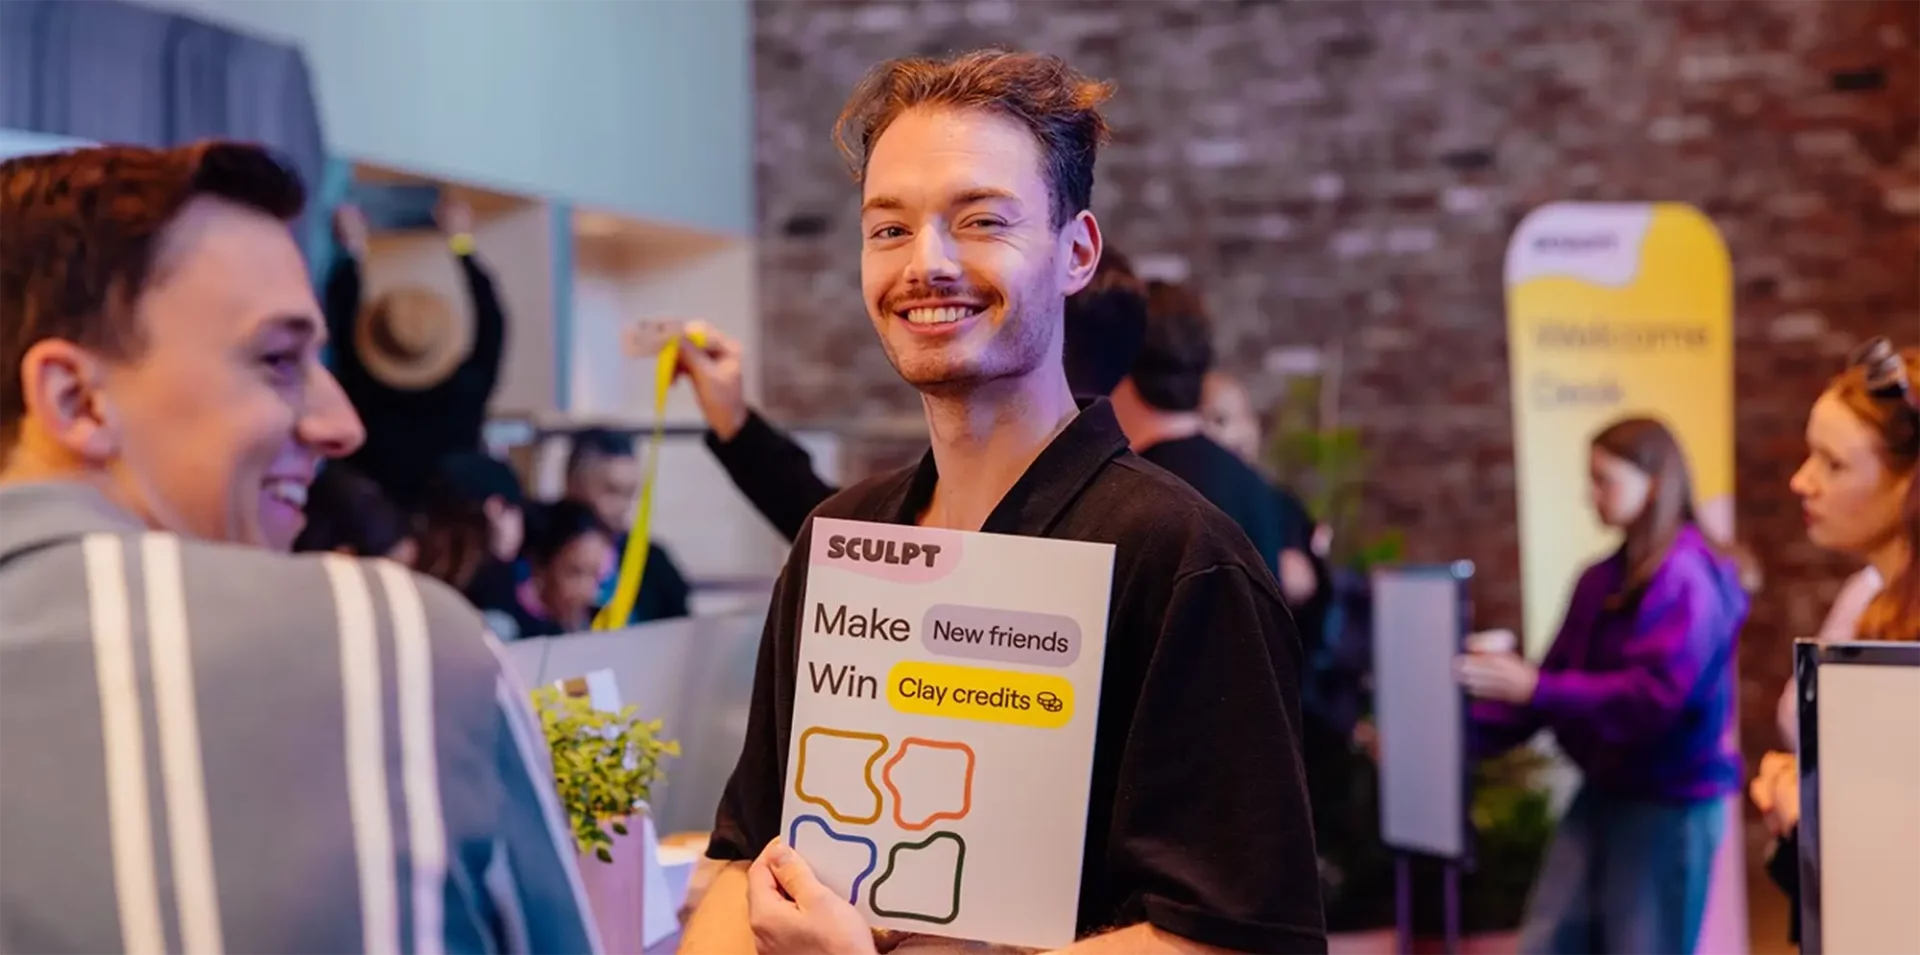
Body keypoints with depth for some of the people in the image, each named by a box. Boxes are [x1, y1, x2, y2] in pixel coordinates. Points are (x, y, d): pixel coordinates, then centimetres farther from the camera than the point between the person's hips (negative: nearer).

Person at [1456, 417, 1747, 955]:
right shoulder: (1602, 580, 11)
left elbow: (1654, 696, -23)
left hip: (1672, 802, -8)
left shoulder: (1687, 578, -15)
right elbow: (1552, 681, 12)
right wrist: (1469, 731, 1)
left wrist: (1537, 688, -26)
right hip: (1603, 791, 8)